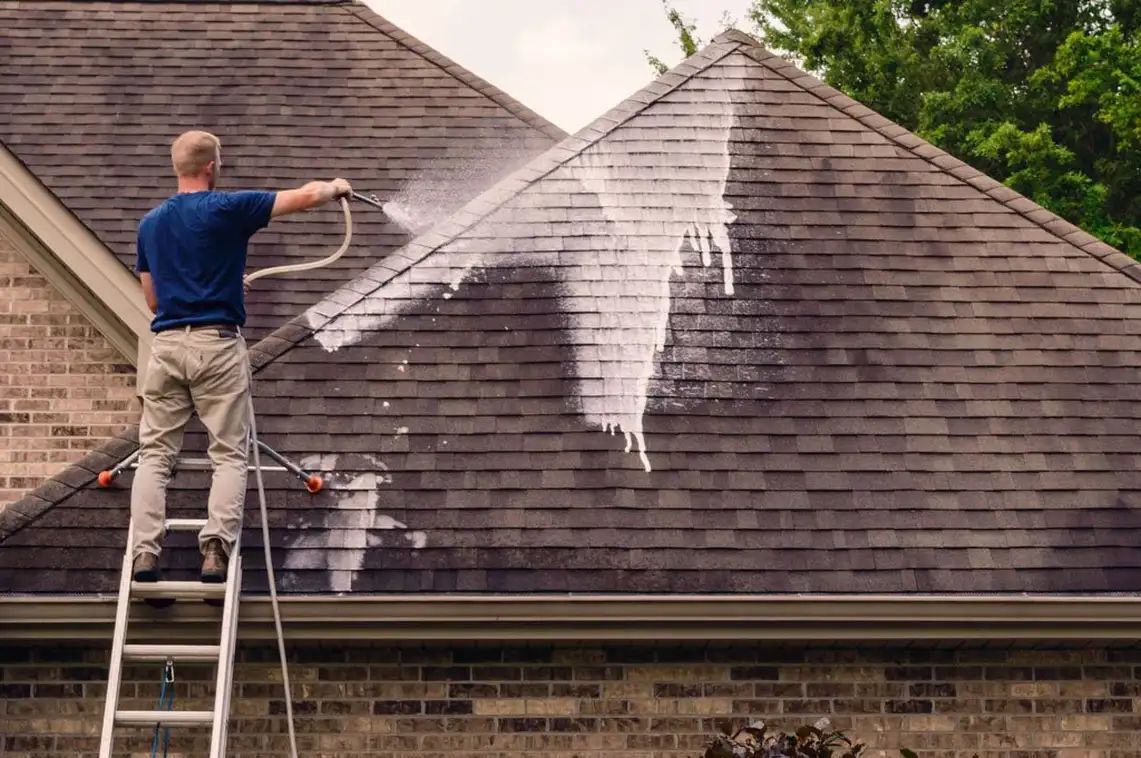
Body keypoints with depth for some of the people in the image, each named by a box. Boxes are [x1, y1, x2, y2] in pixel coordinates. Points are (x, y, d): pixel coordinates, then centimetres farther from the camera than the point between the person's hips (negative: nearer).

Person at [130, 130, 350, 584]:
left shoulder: (150, 223, 12)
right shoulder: (227, 208, -4)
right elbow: (307, 196, -5)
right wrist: (336, 188, 19)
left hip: (166, 343, 4)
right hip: (217, 345, -4)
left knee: (154, 453, 5)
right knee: (229, 454, 1)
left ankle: (144, 554, -9)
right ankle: (216, 548, -16)